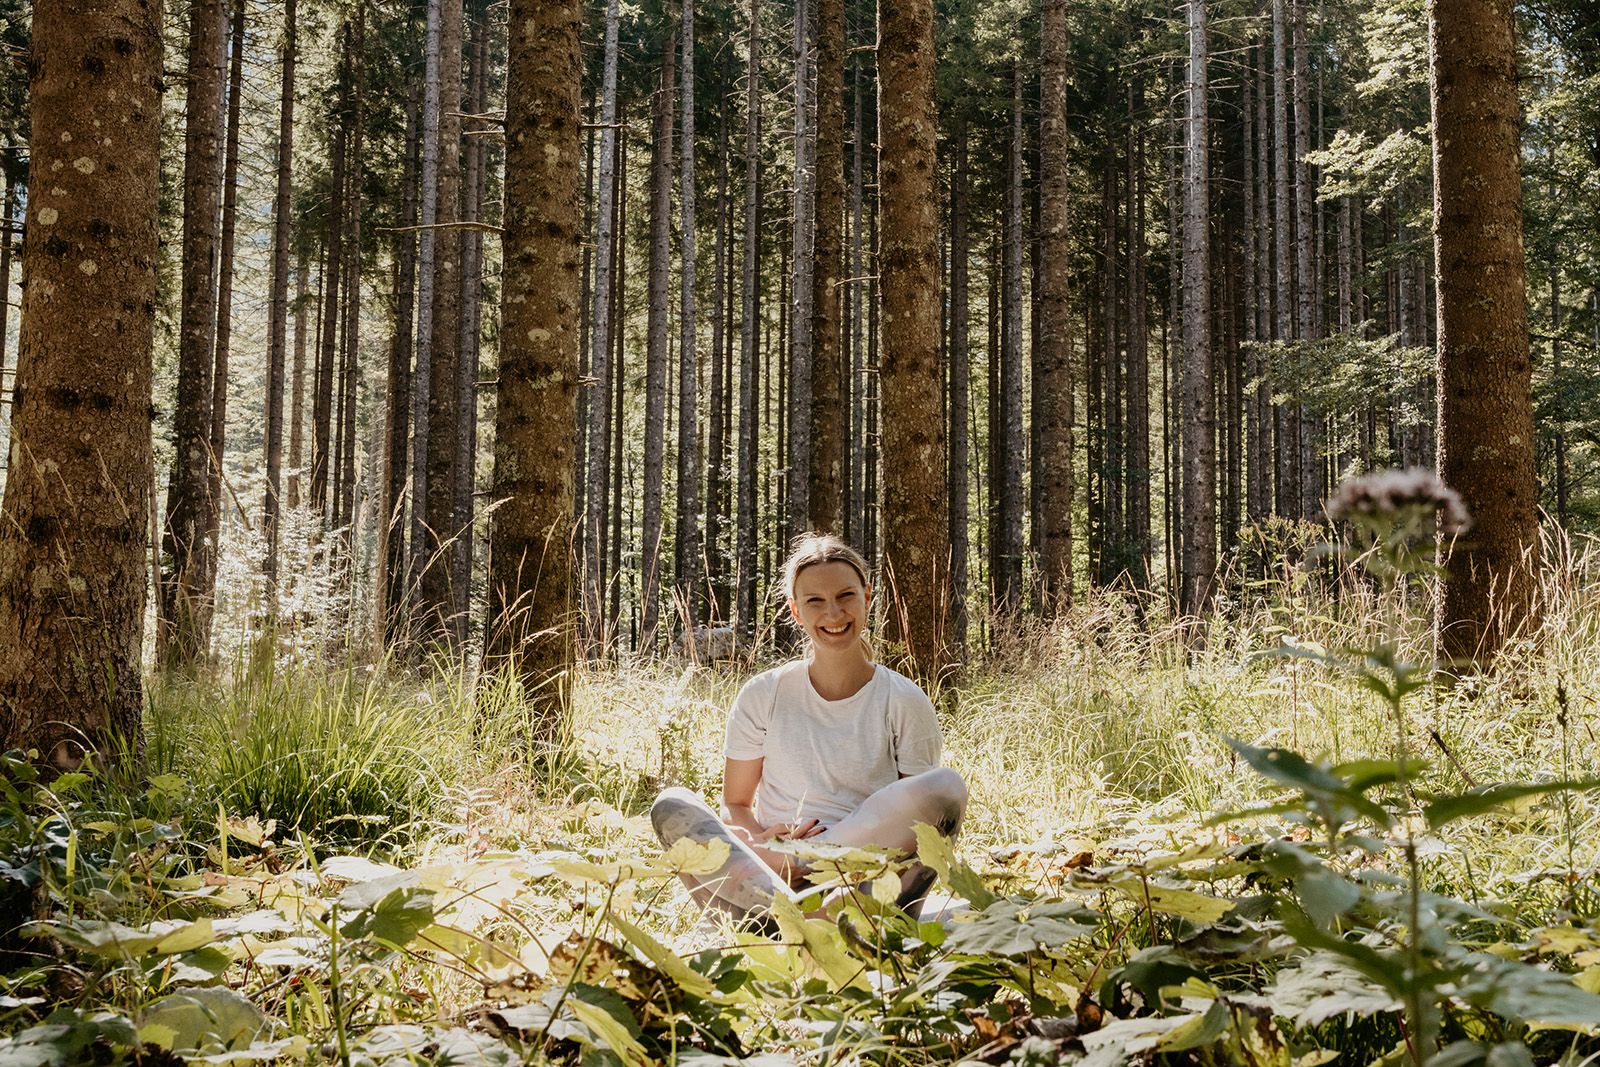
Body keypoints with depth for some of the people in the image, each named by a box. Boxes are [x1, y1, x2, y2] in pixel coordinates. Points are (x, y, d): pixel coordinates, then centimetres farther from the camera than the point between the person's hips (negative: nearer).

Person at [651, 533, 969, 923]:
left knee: (946, 786, -25)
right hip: (770, 873, 1)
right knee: (671, 806, -22)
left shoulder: (904, 702, 6)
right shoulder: (763, 696, 10)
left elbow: (924, 818, 4)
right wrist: (758, 849, -14)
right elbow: (734, 804, 12)